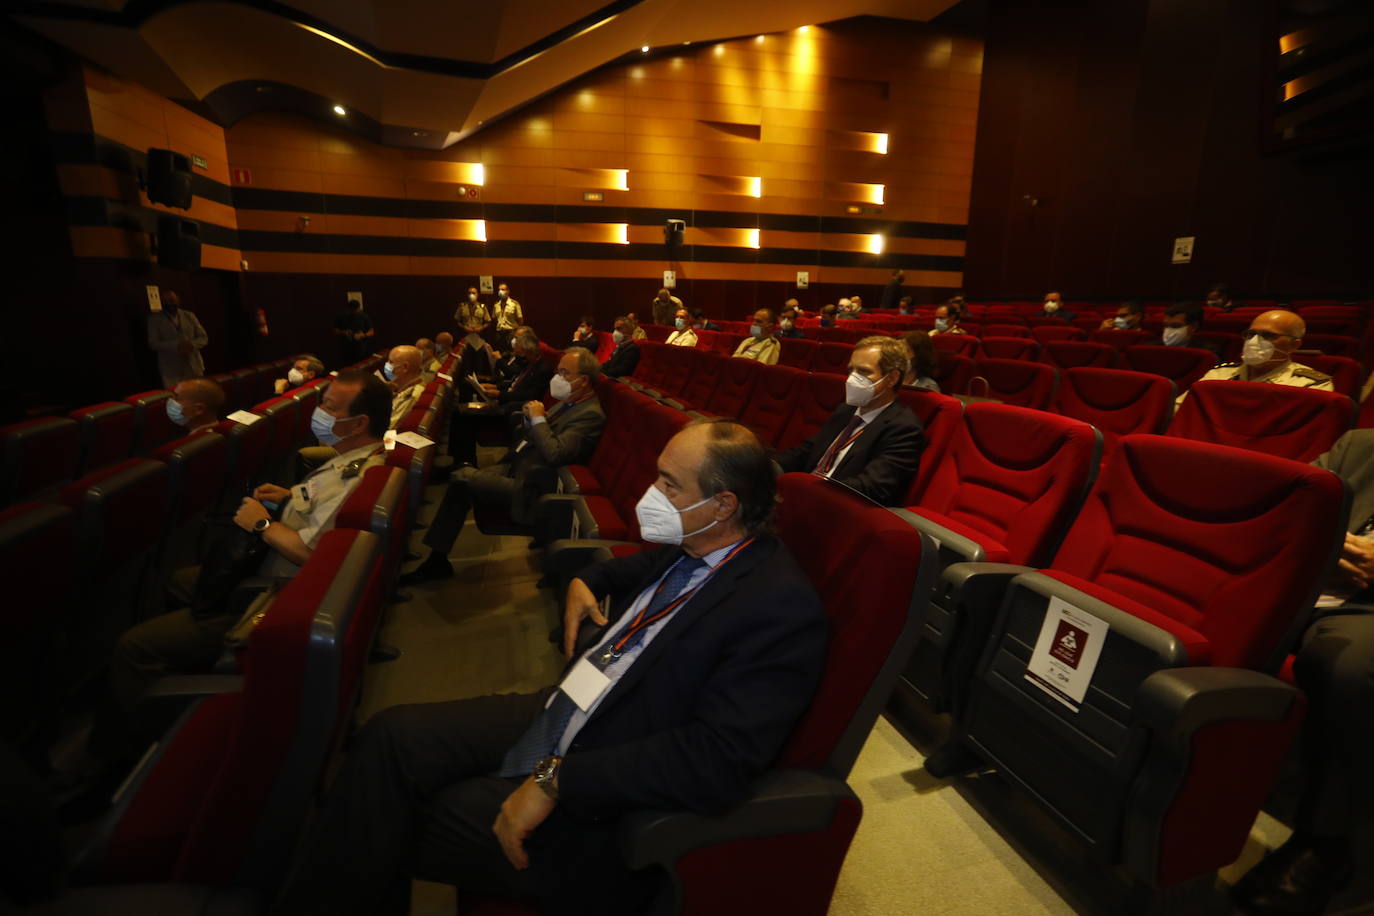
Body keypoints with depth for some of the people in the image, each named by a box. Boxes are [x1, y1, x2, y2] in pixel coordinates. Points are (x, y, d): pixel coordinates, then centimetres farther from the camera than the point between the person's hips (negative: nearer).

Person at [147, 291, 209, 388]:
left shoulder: (189, 316, 10)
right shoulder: (155, 319, 2)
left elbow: (203, 338, 8)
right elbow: (153, 344, -4)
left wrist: (192, 345, -13)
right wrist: (176, 346, -19)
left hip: (194, 368, 2)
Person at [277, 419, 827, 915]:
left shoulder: (782, 607, -24)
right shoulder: (691, 546, 0)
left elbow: (717, 761, -29)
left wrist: (557, 779, -26)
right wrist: (584, 581, 4)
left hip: (601, 802, -7)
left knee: (395, 830, -4)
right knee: (394, 735, -3)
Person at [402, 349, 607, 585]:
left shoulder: (591, 414, -17)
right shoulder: (569, 403, 12)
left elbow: (554, 453, -30)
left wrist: (538, 419, -17)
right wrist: (530, 418, 0)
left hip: (528, 488, -9)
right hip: (515, 467, 9)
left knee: (461, 479, -15)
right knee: (460, 476, -3)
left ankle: (438, 560, 4)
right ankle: (437, 559, 5)